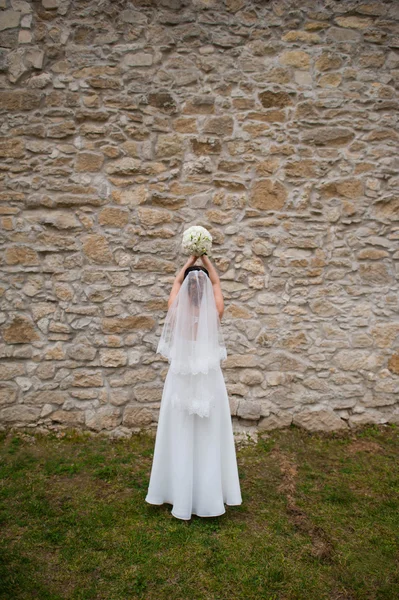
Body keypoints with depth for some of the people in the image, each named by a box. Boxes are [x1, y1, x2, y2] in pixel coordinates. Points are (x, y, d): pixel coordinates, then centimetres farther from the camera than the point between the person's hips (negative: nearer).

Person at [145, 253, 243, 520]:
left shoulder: (176, 312, -10)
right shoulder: (215, 313, -10)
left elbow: (176, 281, 8)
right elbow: (217, 282, 7)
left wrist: (191, 261, 15)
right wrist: (206, 259, 15)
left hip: (180, 382, 0)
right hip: (209, 381, 0)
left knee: (180, 440, 10)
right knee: (209, 441, 11)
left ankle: (181, 499, 23)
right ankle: (209, 498, 22)